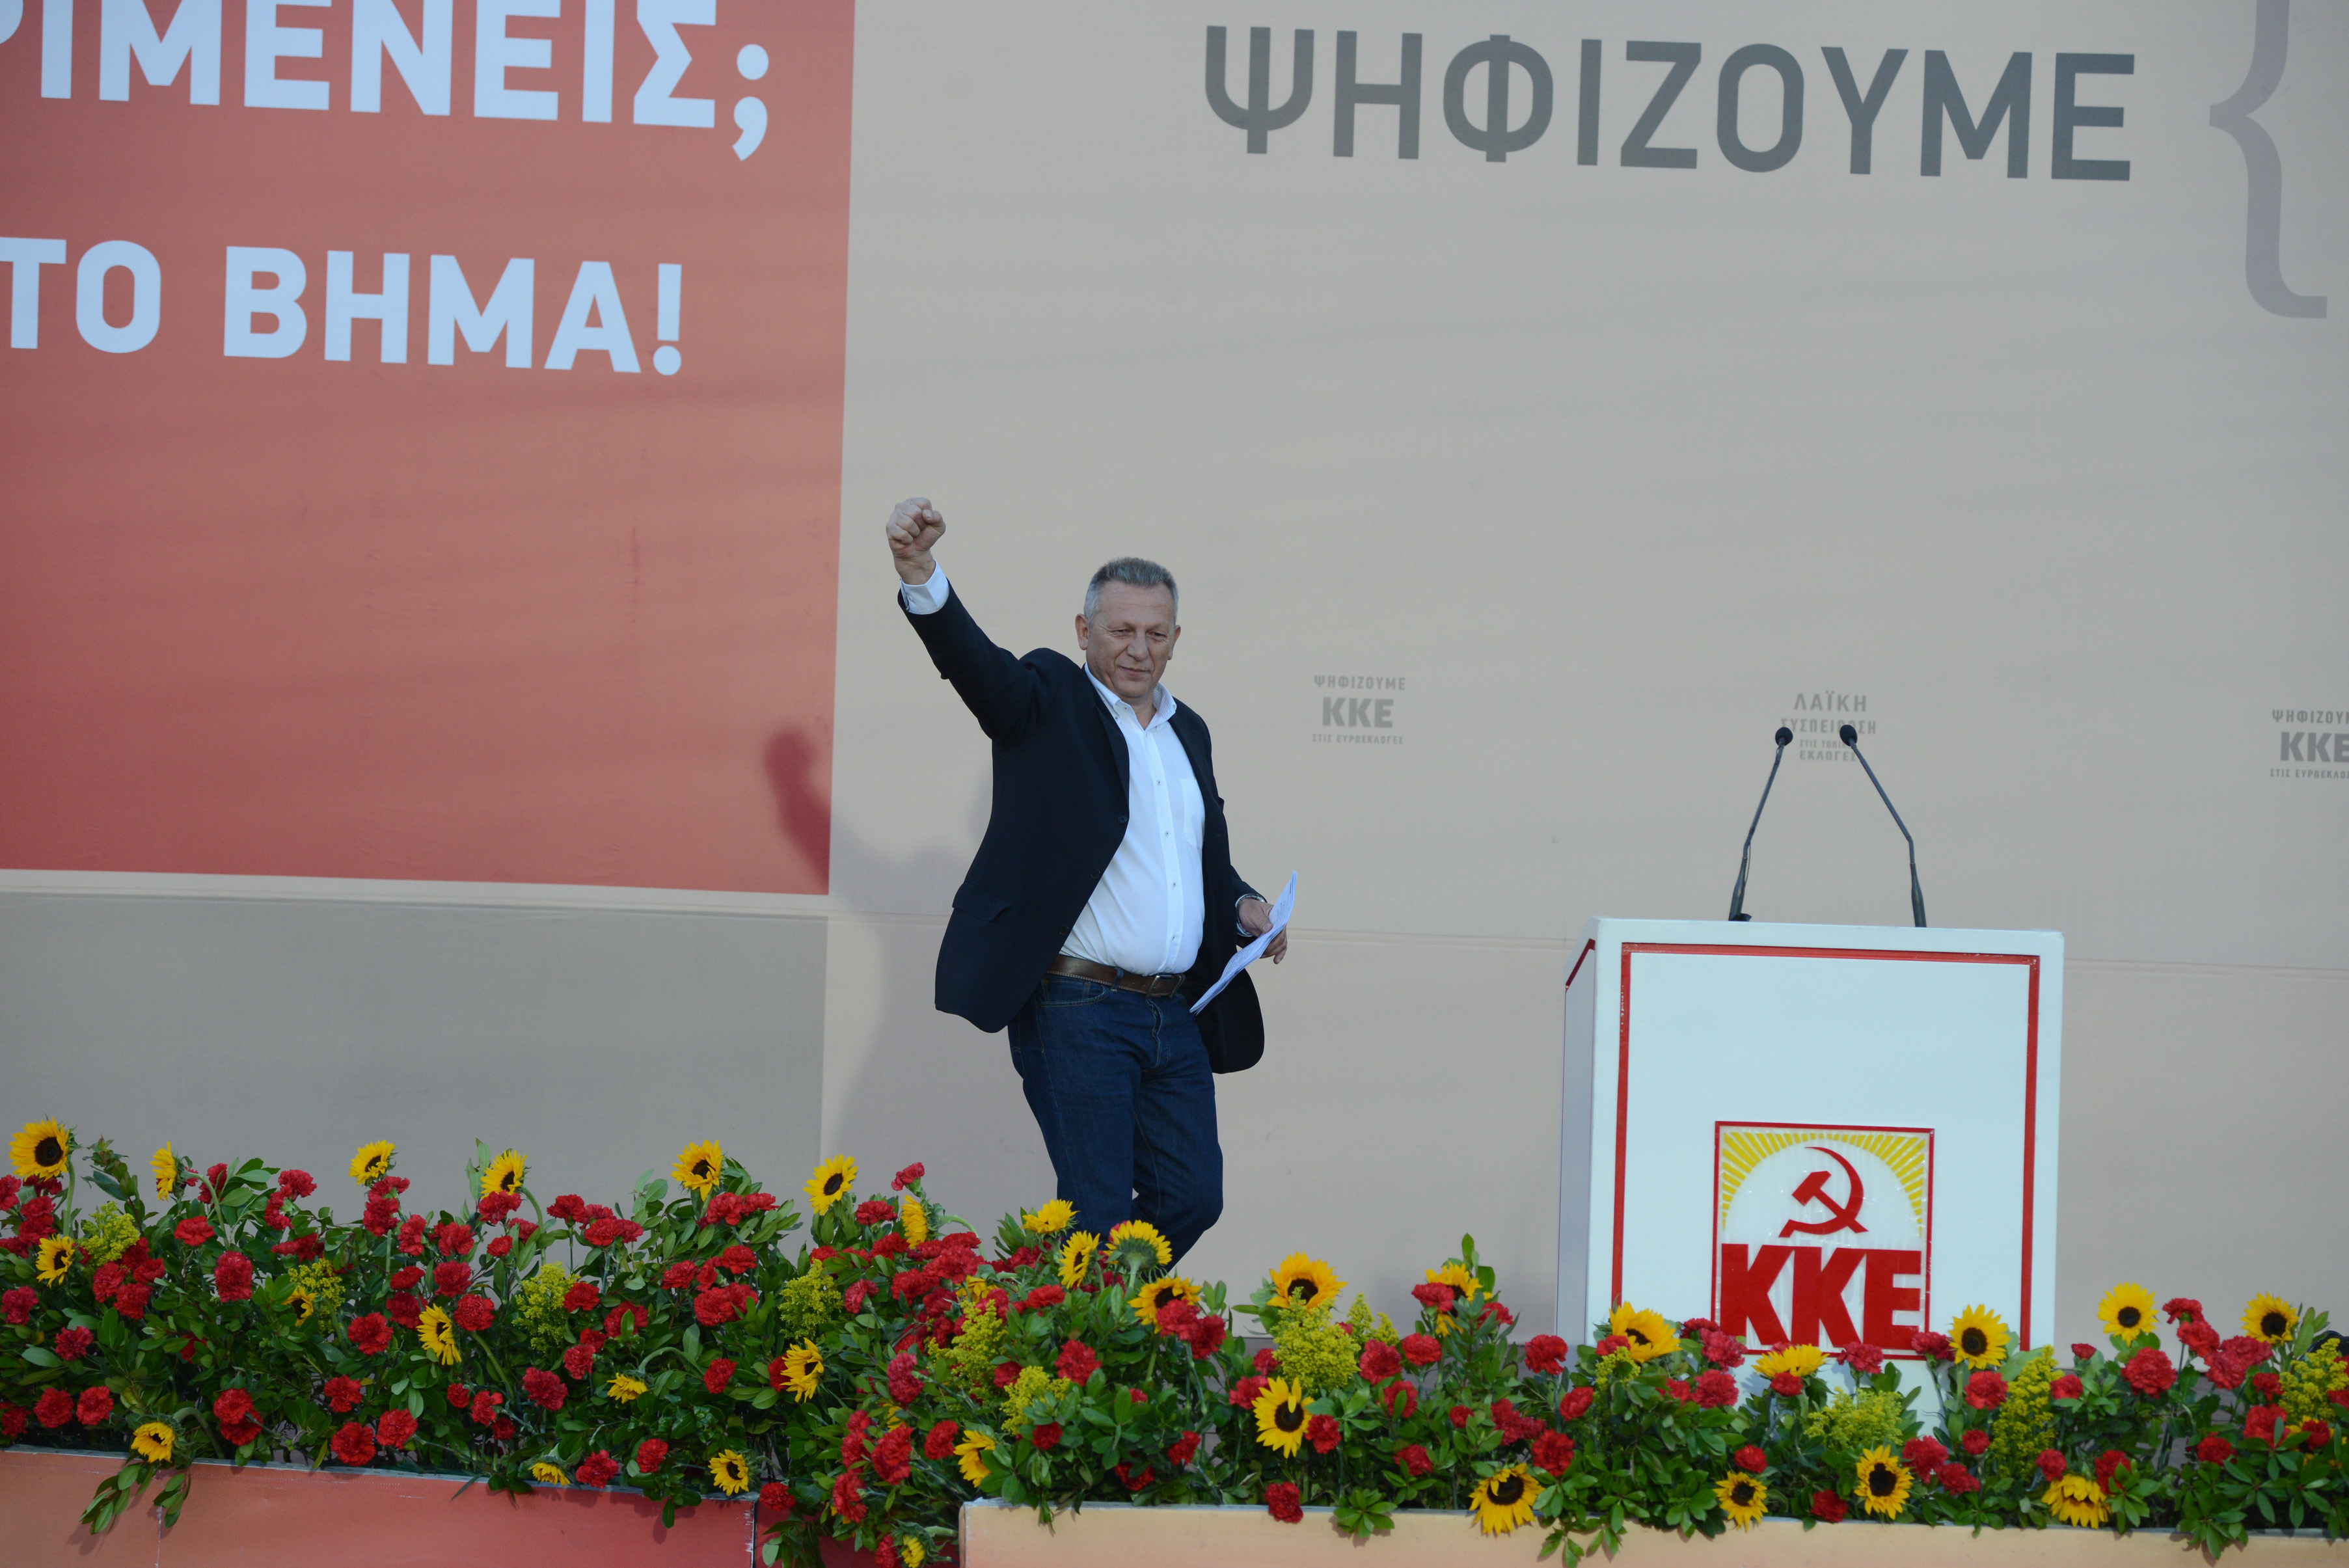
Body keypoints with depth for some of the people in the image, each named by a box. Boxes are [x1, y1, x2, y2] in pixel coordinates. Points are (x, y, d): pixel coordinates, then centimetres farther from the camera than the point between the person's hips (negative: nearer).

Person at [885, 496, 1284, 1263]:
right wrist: (920, 575, -39)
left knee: (1193, 1197, 7)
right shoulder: (1050, 699, -1)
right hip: (1079, 1012, -7)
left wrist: (1244, 907, 7)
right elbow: (974, 660, -21)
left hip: (1175, 1017, 7)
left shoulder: (1188, 731, 18)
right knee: (1097, 1214, -6)